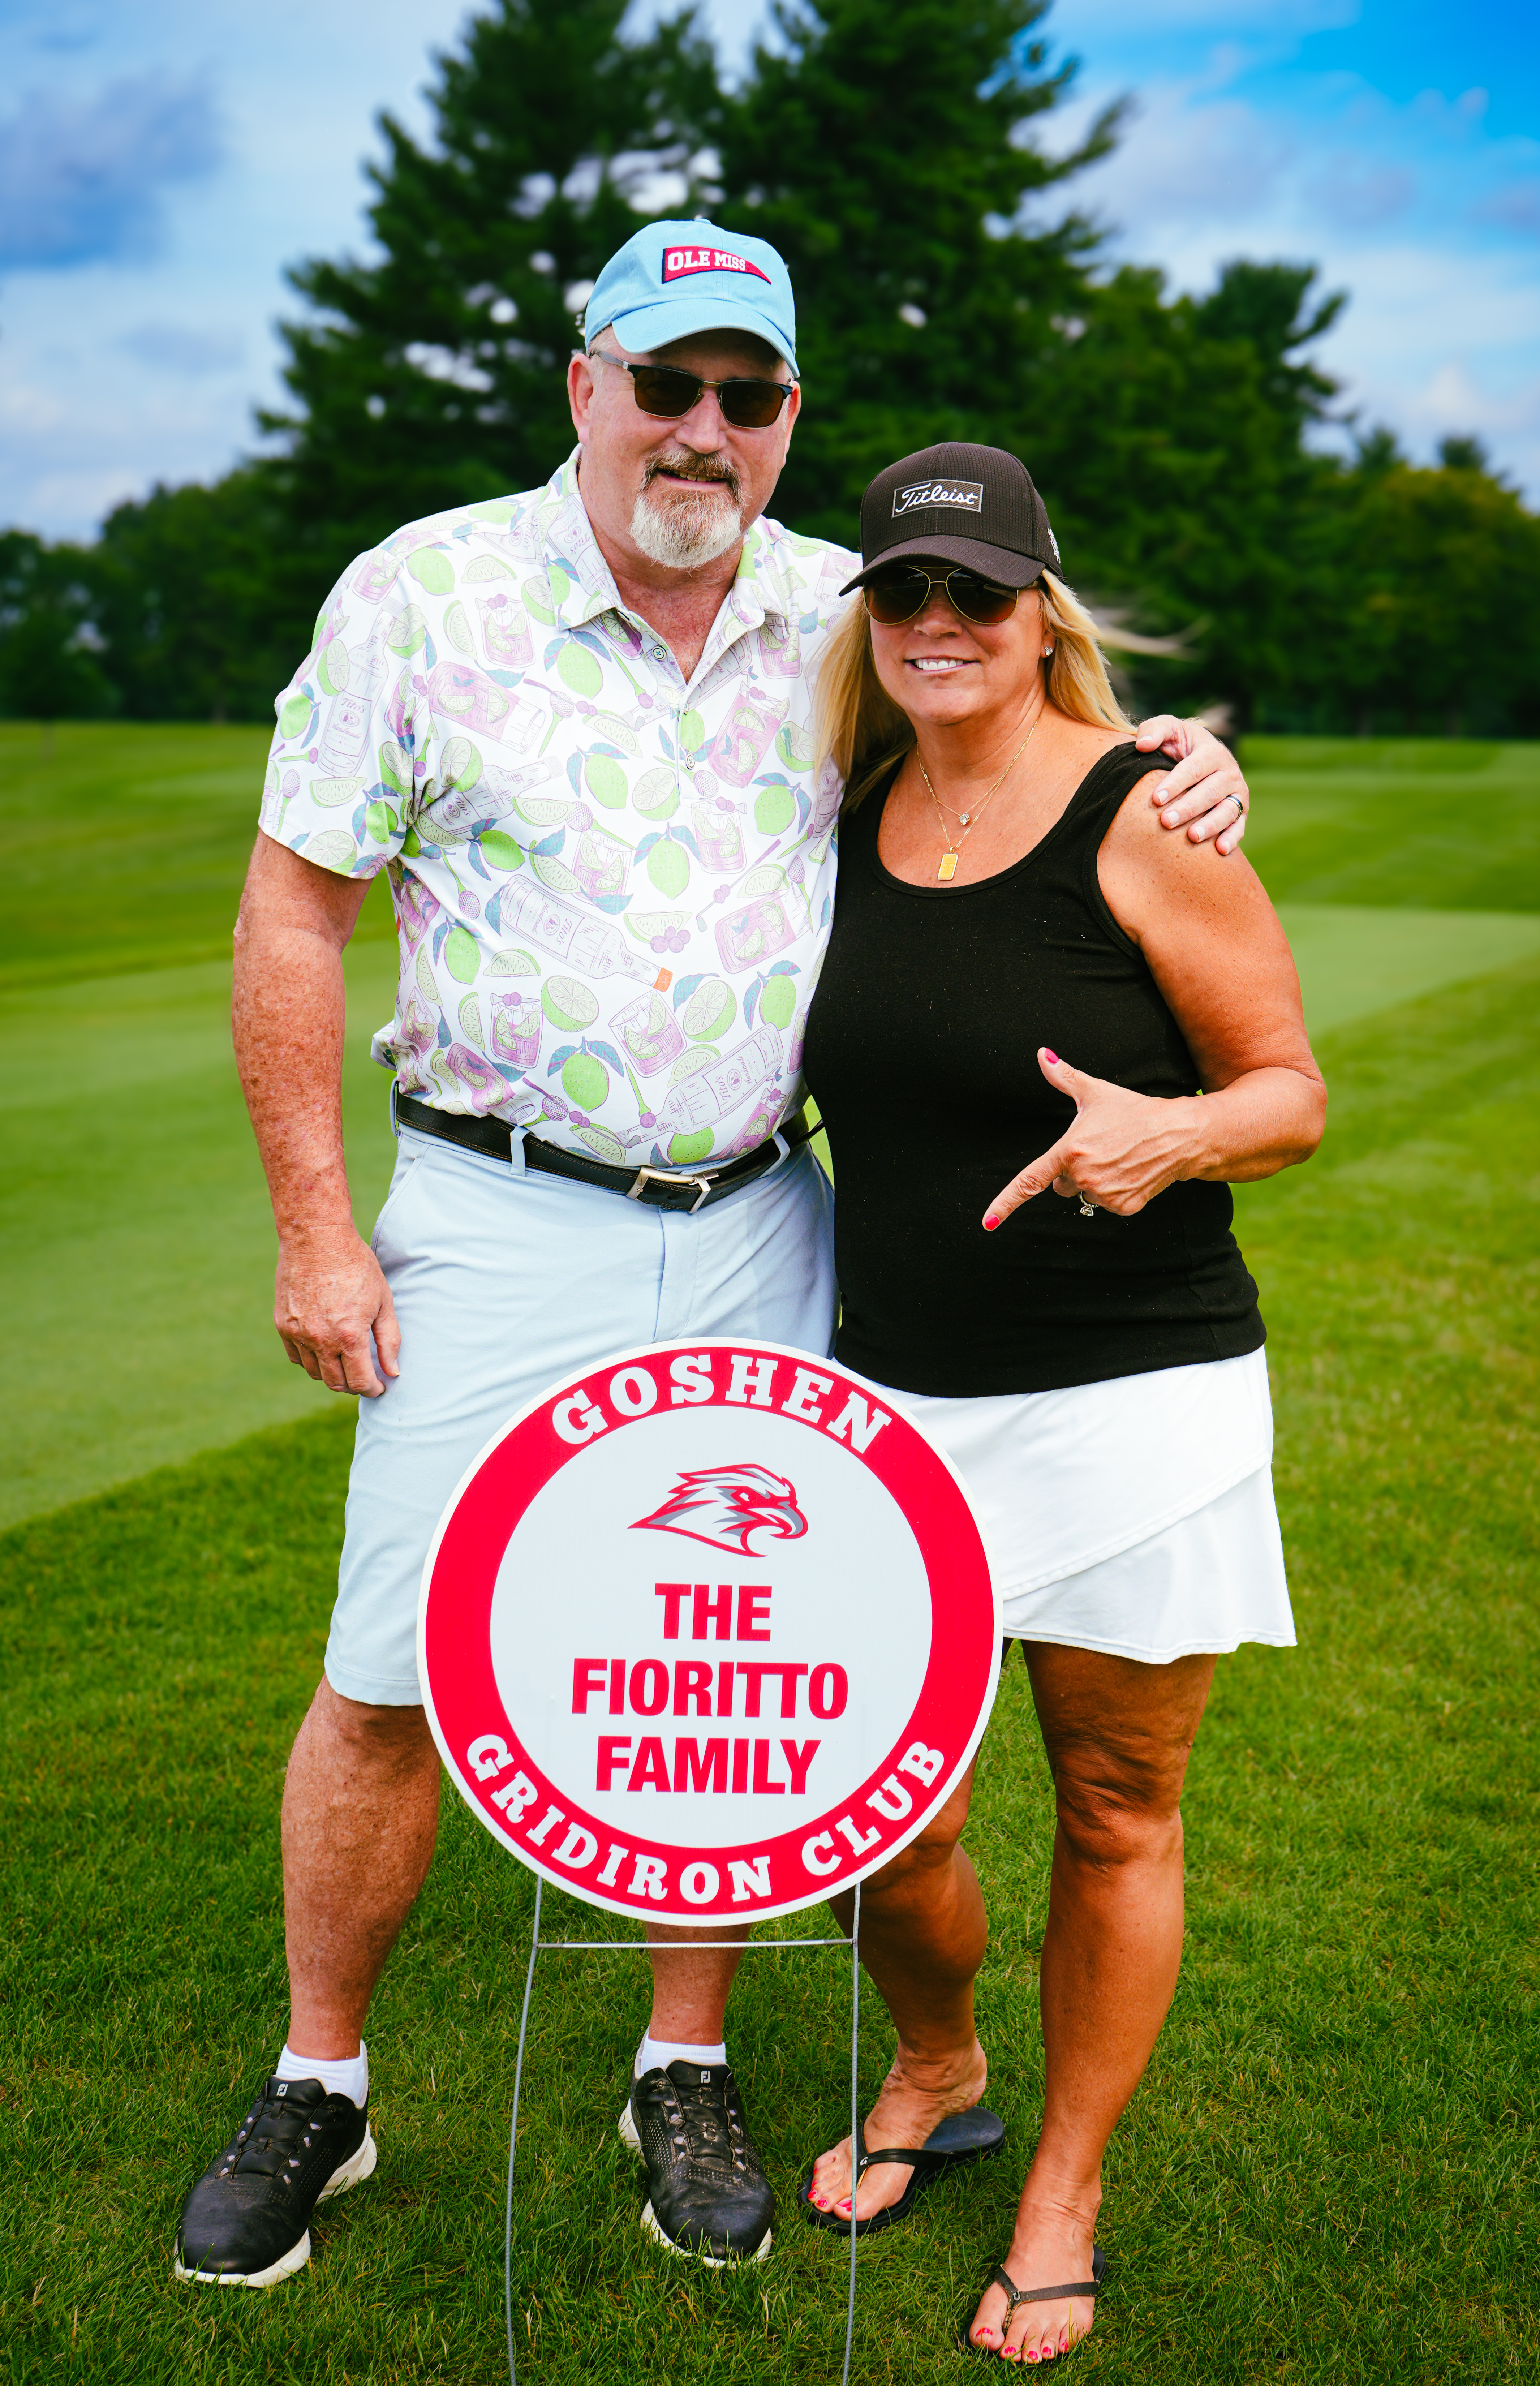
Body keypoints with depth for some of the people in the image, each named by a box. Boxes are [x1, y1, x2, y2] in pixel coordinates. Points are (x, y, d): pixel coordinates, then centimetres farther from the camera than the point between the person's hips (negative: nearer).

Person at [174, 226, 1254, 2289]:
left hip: (760, 1227, 3)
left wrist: (1179, 757, -3)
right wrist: (316, 1231, -6)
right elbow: (293, 915, -2)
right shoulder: (426, 596, -4)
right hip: (503, 1225, -2)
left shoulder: (845, 618, 5)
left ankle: (687, 2072, 29)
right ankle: (318, 2088, 22)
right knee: (393, 1679, 0)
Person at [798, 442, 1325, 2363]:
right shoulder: (850, 816, 6)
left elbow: (1293, 1091, -5)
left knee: (1117, 1815, 9)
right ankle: (936, 2077, 40)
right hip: (894, 1395, 4)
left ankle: (1065, 2194, 31)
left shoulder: (1143, 817, -9)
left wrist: (1173, 1134, -26)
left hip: (1129, 1400, -4)